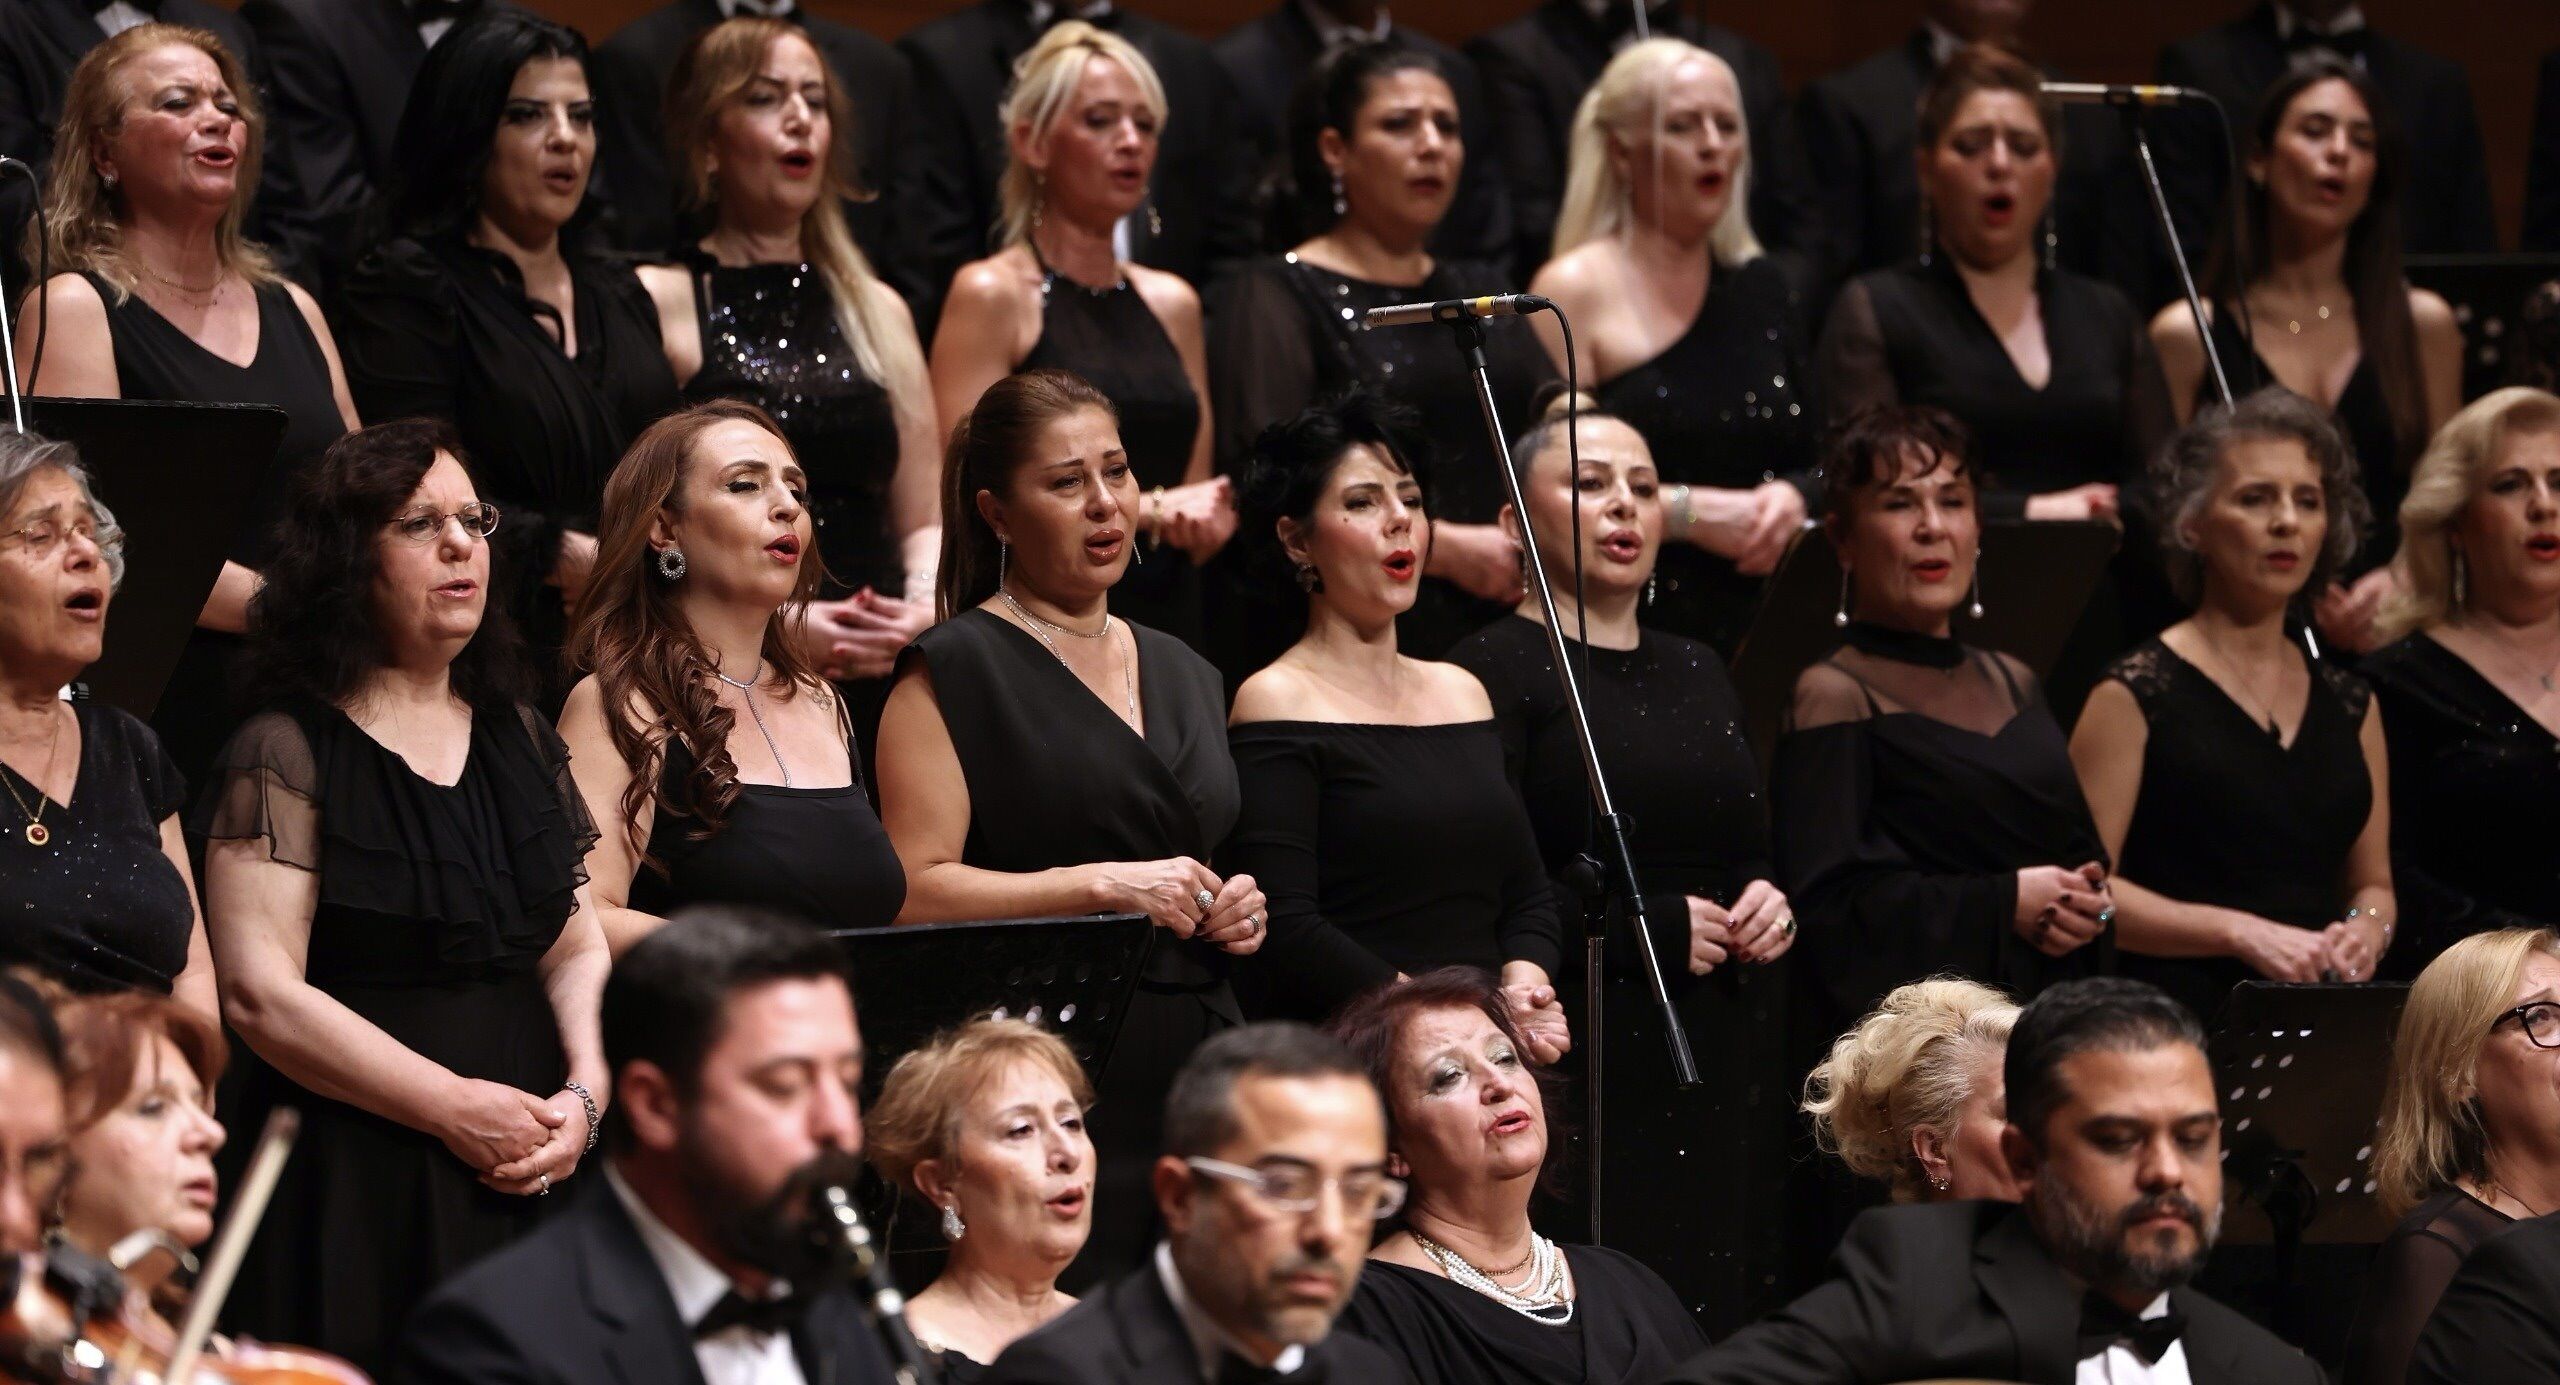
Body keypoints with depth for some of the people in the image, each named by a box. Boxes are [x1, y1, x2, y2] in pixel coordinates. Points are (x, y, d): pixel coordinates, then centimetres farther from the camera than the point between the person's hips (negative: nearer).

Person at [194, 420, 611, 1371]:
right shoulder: (287, 755, -5)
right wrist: (452, 1107, -15)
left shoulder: (521, 741, 15)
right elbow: (258, 992, -13)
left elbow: (576, 952, 15)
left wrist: (584, 1095, -6)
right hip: (355, 1186, -5)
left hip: (531, 1185, 5)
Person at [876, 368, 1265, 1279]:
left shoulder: (1179, 673, 21)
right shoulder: (955, 671, -1)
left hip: (1199, 1069, 6)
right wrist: (1102, 886, -16)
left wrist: (1237, 909, 10)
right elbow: (913, 890, -11)